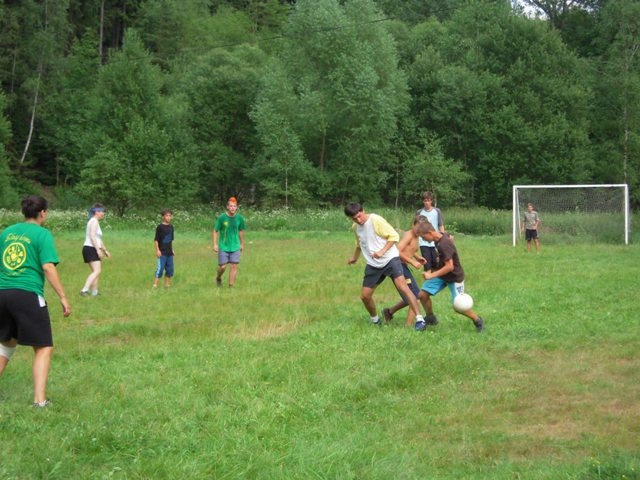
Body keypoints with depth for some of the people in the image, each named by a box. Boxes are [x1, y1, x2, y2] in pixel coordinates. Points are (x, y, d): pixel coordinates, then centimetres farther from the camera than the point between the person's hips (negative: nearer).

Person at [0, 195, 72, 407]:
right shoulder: (42, 234, -3)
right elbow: (48, 267, -12)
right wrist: (63, 297, -10)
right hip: (27, 294, -6)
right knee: (43, 348, 3)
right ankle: (39, 400, -4)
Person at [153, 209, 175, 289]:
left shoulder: (171, 227, 11)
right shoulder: (160, 227, -8)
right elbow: (156, 240, -8)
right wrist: (157, 250, -15)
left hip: (169, 253, 7)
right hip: (162, 253, -7)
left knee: (170, 269, 10)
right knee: (160, 268, -11)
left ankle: (167, 284, 20)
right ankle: (155, 284, -7)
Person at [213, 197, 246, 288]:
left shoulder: (240, 218, -2)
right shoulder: (221, 218, -10)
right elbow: (215, 231, -3)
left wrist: (242, 244, 19)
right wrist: (215, 244, -9)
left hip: (235, 247, 2)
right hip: (223, 247, -2)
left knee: (234, 266, -4)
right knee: (223, 266, 1)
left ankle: (231, 286, 5)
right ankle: (218, 278, 33)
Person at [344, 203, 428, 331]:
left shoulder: (376, 220, -15)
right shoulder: (356, 227, 6)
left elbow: (394, 236, -15)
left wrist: (382, 251, -24)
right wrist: (354, 257, 41)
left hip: (390, 259, -7)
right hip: (373, 264, 7)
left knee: (402, 286, -25)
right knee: (364, 296, 5)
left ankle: (420, 320, -26)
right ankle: (375, 320, 31)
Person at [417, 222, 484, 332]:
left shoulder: (444, 245, -32)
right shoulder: (440, 236, -7)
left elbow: (449, 267, -34)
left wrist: (431, 275, -33)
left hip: (454, 277, -8)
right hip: (441, 274, 8)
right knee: (422, 294, -2)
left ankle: (478, 320, 18)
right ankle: (431, 318, 19)